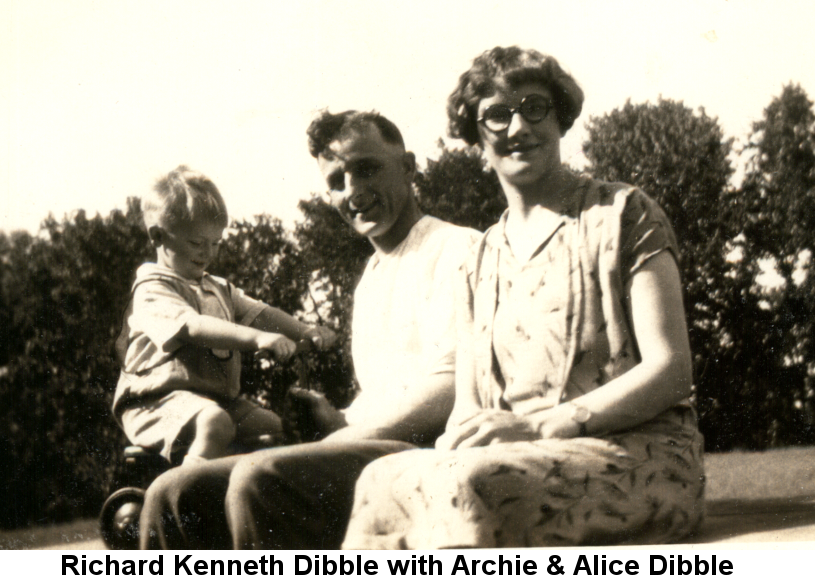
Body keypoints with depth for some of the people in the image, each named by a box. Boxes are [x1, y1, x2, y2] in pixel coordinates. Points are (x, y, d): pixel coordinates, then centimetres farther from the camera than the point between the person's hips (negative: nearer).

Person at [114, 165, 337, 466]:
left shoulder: (219, 289, 24)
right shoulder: (151, 289, -7)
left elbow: (259, 313, 17)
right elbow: (193, 326, -24)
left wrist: (304, 330, -4)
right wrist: (257, 338, -36)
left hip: (220, 400, 9)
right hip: (159, 401, -9)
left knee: (273, 425, -2)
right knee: (215, 423, -35)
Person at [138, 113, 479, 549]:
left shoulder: (455, 249, 0)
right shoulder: (371, 279, 30)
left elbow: (451, 392, -13)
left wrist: (341, 438, -13)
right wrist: (342, 422, 8)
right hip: (367, 456, 9)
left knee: (261, 481, -33)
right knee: (174, 496, -7)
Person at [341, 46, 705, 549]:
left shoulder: (621, 214, 6)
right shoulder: (480, 265, 22)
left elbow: (670, 370, -4)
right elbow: (469, 406, 14)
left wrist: (539, 424, -18)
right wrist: (450, 446, -13)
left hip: (639, 453, -5)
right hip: (522, 459, 5)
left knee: (472, 480, -36)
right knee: (381, 480, -24)